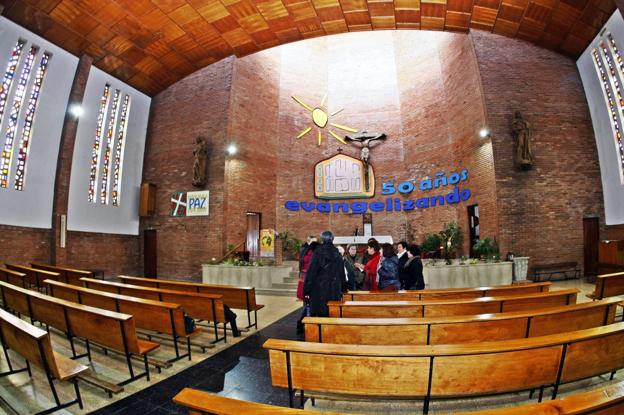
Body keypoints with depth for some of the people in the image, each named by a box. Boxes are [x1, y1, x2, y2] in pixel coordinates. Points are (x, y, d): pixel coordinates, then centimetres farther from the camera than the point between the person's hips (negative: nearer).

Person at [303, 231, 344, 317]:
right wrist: (341, 290, 18)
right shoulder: (337, 254, 5)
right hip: (335, 291, 4)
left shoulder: (318, 252, -8)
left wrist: (307, 290, -4)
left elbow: (311, 272, -10)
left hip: (319, 290, -3)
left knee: (320, 315, 3)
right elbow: (342, 274, 11)